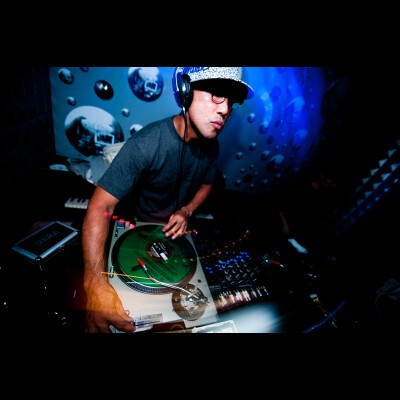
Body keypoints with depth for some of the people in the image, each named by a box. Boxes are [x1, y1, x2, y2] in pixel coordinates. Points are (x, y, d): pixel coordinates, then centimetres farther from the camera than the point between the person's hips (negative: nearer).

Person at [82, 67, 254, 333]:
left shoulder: (211, 146, -12)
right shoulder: (146, 144, -33)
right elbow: (100, 206, -36)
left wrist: (187, 211, -15)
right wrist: (96, 285, -48)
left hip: (179, 229, 5)